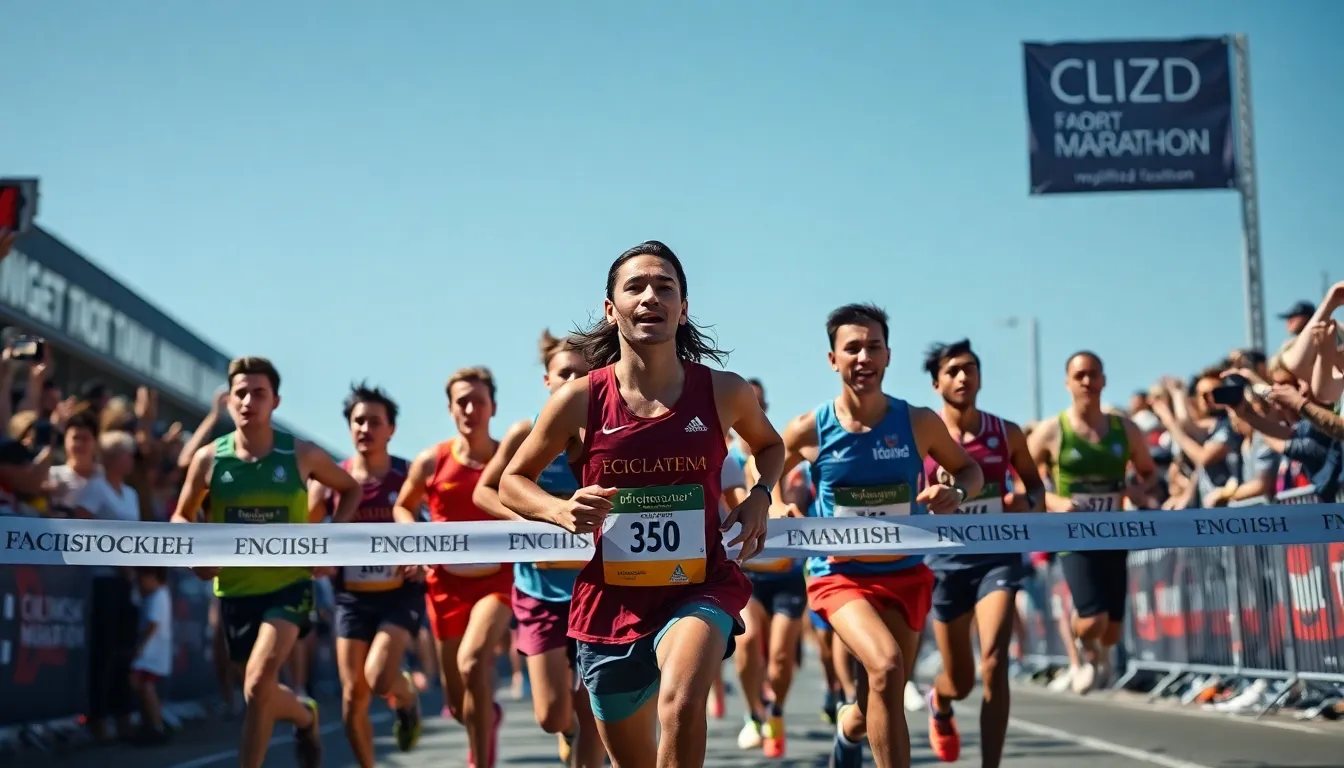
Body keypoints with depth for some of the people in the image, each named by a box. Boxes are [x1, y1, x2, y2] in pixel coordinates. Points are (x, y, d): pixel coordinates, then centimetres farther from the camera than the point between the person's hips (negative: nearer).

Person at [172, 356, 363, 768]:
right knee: (261, 691, 16)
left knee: (258, 682, -23)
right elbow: (181, 517, 6)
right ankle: (305, 715, 50)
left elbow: (350, 489, 9)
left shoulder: (301, 454, -9)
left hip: (289, 584, -3)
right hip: (235, 589, 3)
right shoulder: (209, 458, -8)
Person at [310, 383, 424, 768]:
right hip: (352, 596, 3)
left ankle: (408, 701, 15)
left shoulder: (409, 476, -6)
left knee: (379, 678, -21)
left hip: (400, 593, -3)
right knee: (353, 694, 2)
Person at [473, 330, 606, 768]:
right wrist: (526, 519, -14)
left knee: (592, 710, 2)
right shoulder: (528, 434, -6)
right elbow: (484, 492, 3)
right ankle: (569, 730, 34)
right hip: (541, 587, 0)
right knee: (552, 715, -3)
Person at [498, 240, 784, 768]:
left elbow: (769, 444, 19)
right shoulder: (579, 401, -8)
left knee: (683, 699, -34)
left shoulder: (724, 392, -4)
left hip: (700, 589, -1)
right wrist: (561, 511, -15)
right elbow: (511, 482, 5)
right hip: (612, 600, 2)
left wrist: (760, 496, -1)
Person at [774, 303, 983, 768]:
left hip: (905, 573, 2)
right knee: (886, 667, -29)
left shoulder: (919, 423, -5)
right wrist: (777, 509, -11)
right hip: (840, 574, -2)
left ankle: (848, 730, 47)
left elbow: (969, 470, 11)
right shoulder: (810, 430, -7)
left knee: (878, 703, 9)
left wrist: (955, 493, -11)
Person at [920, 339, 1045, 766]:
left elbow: (1034, 482, 17)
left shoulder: (1006, 434, 2)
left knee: (994, 663, -19)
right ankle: (939, 703, 48)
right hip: (947, 558, 0)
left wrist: (1031, 503, -5)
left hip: (998, 555, 1)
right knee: (960, 681, 9)